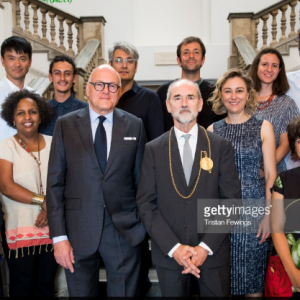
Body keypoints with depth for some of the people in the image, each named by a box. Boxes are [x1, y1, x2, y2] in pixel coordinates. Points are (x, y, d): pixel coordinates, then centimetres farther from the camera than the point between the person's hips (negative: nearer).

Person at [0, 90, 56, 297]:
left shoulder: (52, 144, 6)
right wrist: (43, 201, -16)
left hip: (52, 229, 3)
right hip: (20, 231, -2)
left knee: (46, 284, 14)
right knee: (22, 286, 10)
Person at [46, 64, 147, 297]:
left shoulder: (135, 125, 3)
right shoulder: (65, 125, 0)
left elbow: (141, 179, 6)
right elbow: (55, 183, -2)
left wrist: (144, 224, 5)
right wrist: (59, 236, -7)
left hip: (124, 231, 0)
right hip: (78, 231, 0)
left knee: (126, 293, 10)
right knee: (81, 293, 15)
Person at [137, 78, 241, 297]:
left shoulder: (222, 147, -1)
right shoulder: (153, 149, 0)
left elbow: (231, 201, -3)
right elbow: (146, 203, -3)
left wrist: (206, 246, -11)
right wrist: (174, 247, -12)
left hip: (213, 252, 0)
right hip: (168, 254, 1)